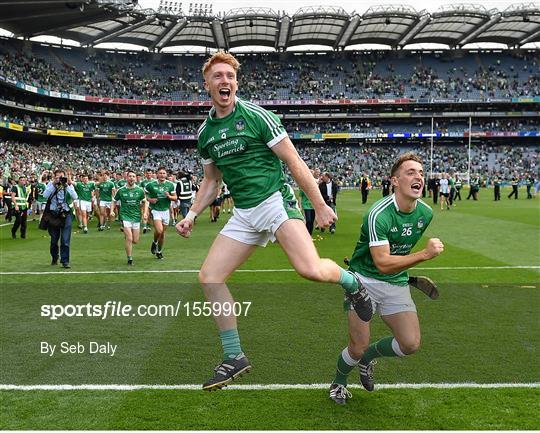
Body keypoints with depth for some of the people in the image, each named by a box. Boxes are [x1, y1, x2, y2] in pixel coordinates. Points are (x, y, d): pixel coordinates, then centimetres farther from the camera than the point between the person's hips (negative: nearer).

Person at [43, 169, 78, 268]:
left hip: (66, 214, -1)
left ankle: (65, 261, 1)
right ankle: (54, 259, 31)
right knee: (54, 239, 11)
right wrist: (54, 184, -17)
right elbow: (45, 195, -16)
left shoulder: (69, 185, 1)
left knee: (65, 240, -7)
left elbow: (75, 197, -15)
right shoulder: (51, 185, 2)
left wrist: (68, 184, -18)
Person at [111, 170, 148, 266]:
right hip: (125, 217, -2)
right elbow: (114, 201, 10)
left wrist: (145, 213, -2)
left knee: (135, 241, 5)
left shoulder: (140, 190, 1)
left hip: (136, 217, 2)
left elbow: (145, 202, 12)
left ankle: (126, 237, 41)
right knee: (129, 238, -15)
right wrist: (112, 211, -6)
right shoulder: (121, 190, -3)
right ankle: (129, 259, -1)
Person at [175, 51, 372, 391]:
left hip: (276, 201, -6)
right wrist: (192, 215, 9)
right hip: (243, 214, 6)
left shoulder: (256, 116, -5)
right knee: (209, 277, -4)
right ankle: (235, 358, 8)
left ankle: (351, 282, 9)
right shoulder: (205, 132, 11)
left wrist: (320, 205, -7)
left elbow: (294, 162, -5)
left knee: (311, 270, -28)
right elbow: (211, 181, 22)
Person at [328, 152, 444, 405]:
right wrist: (425, 254, -37)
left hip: (397, 284, 6)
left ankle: (368, 356, 24)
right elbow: (382, 263, -31)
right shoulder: (378, 214, -25)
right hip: (364, 279, -5)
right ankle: (339, 382, 27)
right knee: (358, 347, -7)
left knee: (410, 343, -7)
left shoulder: (426, 213, -3)